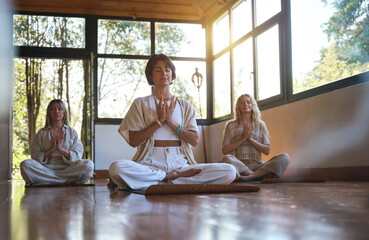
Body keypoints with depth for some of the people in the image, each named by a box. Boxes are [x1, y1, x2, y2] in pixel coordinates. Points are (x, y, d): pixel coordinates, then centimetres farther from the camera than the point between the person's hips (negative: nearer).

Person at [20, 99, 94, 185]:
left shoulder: (72, 132, 15)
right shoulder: (42, 133, 15)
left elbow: (77, 157, 5)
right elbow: (35, 157, 6)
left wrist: (60, 148, -8)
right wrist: (52, 149, -7)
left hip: (67, 168, 0)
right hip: (46, 168, 1)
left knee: (88, 165, -30)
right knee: (25, 164, -31)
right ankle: (67, 180, -30)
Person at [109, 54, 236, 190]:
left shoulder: (184, 106, 18)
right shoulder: (140, 104, 12)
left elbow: (195, 141, 6)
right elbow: (133, 141, 1)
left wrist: (171, 121, -5)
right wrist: (159, 120, -5)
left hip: (180, 163, 2)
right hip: (151, 163, -2)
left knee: (229, 172, -22)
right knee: (116, 168, -36)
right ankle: (171, 177, -19)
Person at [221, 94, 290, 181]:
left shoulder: (260, 125, 17)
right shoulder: (231, 125, 12)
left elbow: (267, 151, 9)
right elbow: (224, 150, 3)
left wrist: (251, 139, -4)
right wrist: (243, 138, -4)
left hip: (257, 166, 2)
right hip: (238, 166, -2)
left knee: (285, 157, -23)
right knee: (226, 159, -37)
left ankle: (250, 177, -35)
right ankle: (259, 175, -27)